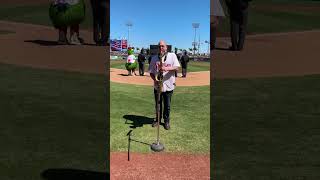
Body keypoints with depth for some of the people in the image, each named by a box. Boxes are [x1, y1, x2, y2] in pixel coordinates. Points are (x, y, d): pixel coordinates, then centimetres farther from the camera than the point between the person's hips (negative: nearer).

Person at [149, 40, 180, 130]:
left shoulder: (172, 55, -1)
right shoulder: (154, 58, 4)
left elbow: (176, 67, -12)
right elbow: (151, 72, 4)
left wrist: (167, 68, -29)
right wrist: (155, 79, -14)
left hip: (168, 86, -2)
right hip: (157, 86, 2)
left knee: (167, 105, 10)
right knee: (158, 105, 15)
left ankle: (166, 121, 28)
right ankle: (158, 119, 34)